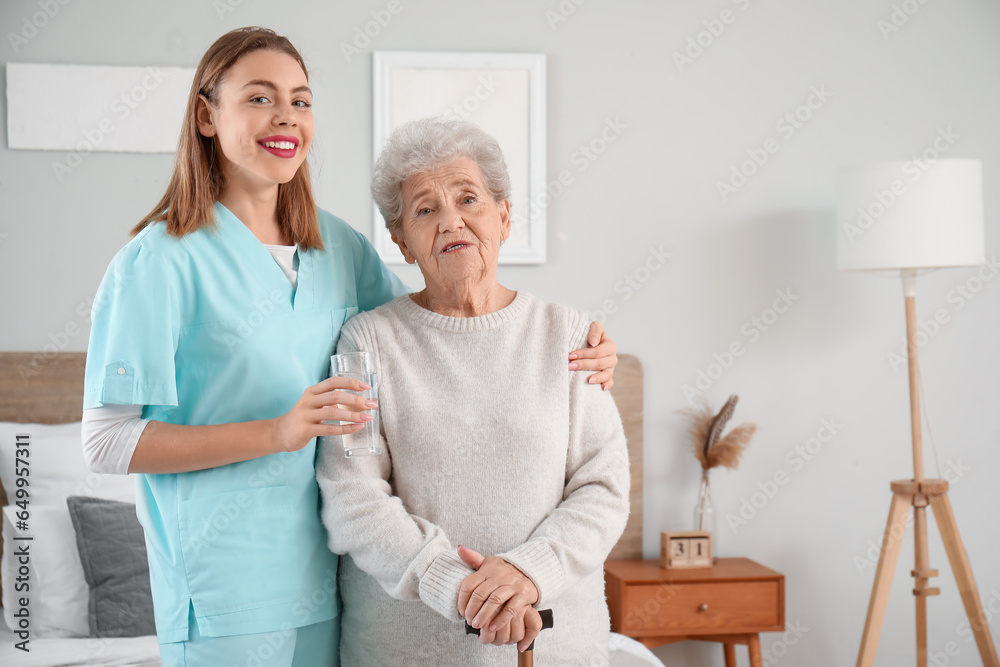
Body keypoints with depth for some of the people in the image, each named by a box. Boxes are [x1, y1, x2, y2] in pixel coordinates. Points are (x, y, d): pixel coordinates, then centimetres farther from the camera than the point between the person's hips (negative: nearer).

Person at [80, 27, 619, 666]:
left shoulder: (337, 243, 6)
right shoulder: (161, 261, -11)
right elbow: (107, 441, -13)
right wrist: (275, 432, -24)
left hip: (329, 569, 5)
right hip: (225, 587, -5)